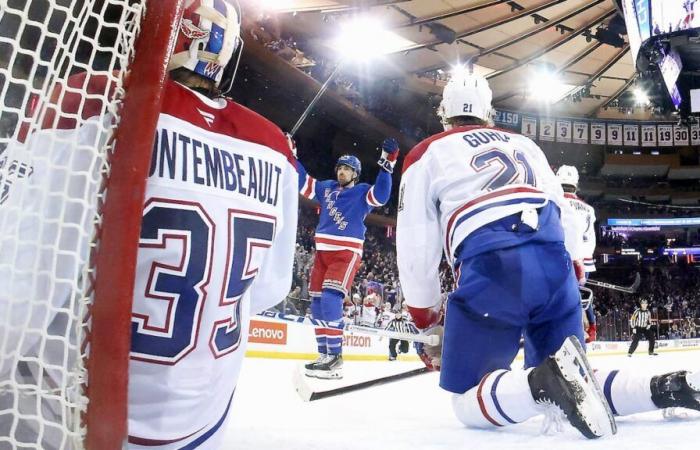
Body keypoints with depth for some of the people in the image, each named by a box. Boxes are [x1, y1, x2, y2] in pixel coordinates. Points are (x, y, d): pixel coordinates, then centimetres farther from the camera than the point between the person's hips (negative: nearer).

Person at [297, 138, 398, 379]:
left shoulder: (362, 192, -1)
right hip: (323, 251, 7)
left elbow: (381, 194, -20)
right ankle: (325, 355, 15)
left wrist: (387, 163, -27)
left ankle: (335, 358, -19)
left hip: (347, 253, -6)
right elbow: (302, 182, 19)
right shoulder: (326, 188, 13)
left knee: (330, 298, -21)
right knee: (317, 302, 6)